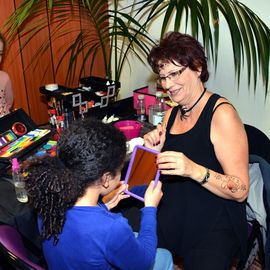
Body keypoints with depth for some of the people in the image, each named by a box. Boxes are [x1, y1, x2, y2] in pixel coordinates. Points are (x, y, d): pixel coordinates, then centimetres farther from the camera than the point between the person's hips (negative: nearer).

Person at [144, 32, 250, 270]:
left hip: (214, 225, -5)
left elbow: (240, 191, -17)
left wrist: (195, 170, -31)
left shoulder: (221, 113, -14)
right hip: (171, 217, 6)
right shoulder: (171, 114, 7)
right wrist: (156, 152, -4)